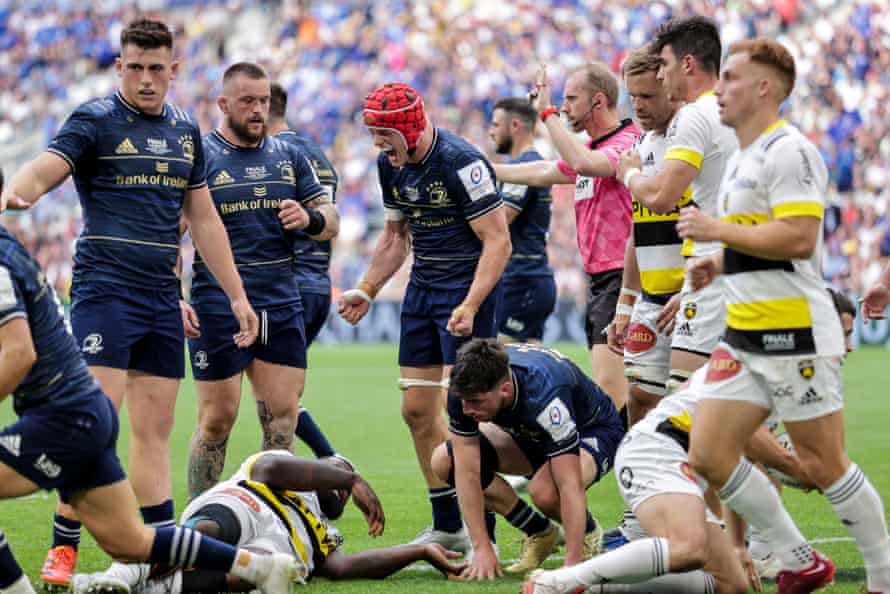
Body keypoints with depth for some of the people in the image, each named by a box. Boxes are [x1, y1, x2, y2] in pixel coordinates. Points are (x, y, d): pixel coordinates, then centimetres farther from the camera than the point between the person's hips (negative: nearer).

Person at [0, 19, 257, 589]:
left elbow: (204, 218, 20)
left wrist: (236, 295, 19)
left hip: (163, 299, 6)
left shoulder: (185, 130, 14)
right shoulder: (95, 120, -4)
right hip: (105, 290, -6)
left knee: (155, 429, 8)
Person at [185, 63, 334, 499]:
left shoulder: (289, 157, 13)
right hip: (219, 311, -4)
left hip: (282, 307, 5)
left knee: (282, 418, 1)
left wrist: (310, 219, -9)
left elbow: (329, 221, 15)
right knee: (217, 420, -3)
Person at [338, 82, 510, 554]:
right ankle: (447, 526, 19)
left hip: (469, 285, -8)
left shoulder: (460, 163, -19)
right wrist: (365, 291, 12)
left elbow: (497, 241, -19)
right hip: (422, 287, 8)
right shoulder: (390, 166, 5)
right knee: (417, 409, 8)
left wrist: (469, 306, -28)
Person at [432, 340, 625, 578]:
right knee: (444, 460, -13)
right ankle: (539, 532, 3)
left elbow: (570, 487, -42)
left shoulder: (545, 395, -42)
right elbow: (467, 471, -23)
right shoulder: (466, 387, -27)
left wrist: (573, 565, -45)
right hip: (530, 432, 6)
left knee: (544, 489, -38)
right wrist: (482, 549, -27)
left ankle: (588, 533, 0)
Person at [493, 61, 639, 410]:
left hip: (620, 277, -10)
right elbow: (543, 173, 32)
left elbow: (583, 164, -32)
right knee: (606, 388, 9)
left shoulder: (628, 142, -13)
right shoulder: (590, 148, 18)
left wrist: (547, 112, -23)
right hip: (597, 278, 10)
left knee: (609, 389, -17)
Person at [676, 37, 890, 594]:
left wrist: (718, 230, -19)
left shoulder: (788, 149, -13)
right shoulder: (741, 158, 18)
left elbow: (798, 238, -24)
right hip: (745, 337, 10)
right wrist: (720, 263, 14)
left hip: (796, 336, -10)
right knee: (708, 455, 1)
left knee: (824, 465, -3)